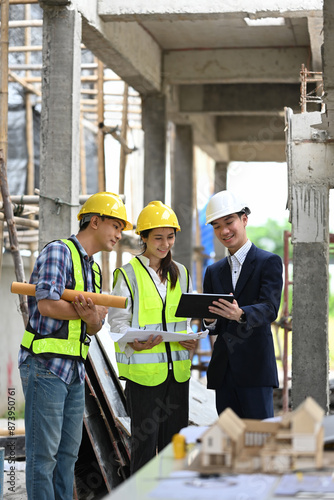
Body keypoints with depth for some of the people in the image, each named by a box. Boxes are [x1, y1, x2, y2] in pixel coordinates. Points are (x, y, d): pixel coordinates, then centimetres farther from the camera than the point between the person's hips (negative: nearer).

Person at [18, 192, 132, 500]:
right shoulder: (58, 252, -8)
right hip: (46, 366, -9)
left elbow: (94, 327, 14)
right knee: (44, 451, -5)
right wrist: (92, 312, -6)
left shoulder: (93, 269, 19)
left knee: (68, 451, 11)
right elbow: (47, 304, -21)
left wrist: (92, 317, -12)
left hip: (75, 370, 9)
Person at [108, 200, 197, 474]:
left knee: (175, 441, 8)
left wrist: (189, 339, -2)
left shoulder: (180, 273, 13)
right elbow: (118, 320, -5)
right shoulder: (128, 274, -2)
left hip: (177, 367, 5)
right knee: (145, 441, -3)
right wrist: (135, 342, -25)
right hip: (143, 366, -5)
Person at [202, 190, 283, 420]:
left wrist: (240, 314, -35)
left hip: (255, 366, -5)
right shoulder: (214, 271, 17)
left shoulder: (269, 262, 0)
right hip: (223, 369, 6)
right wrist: (210, 321, -8)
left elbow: (270, 309, -15)